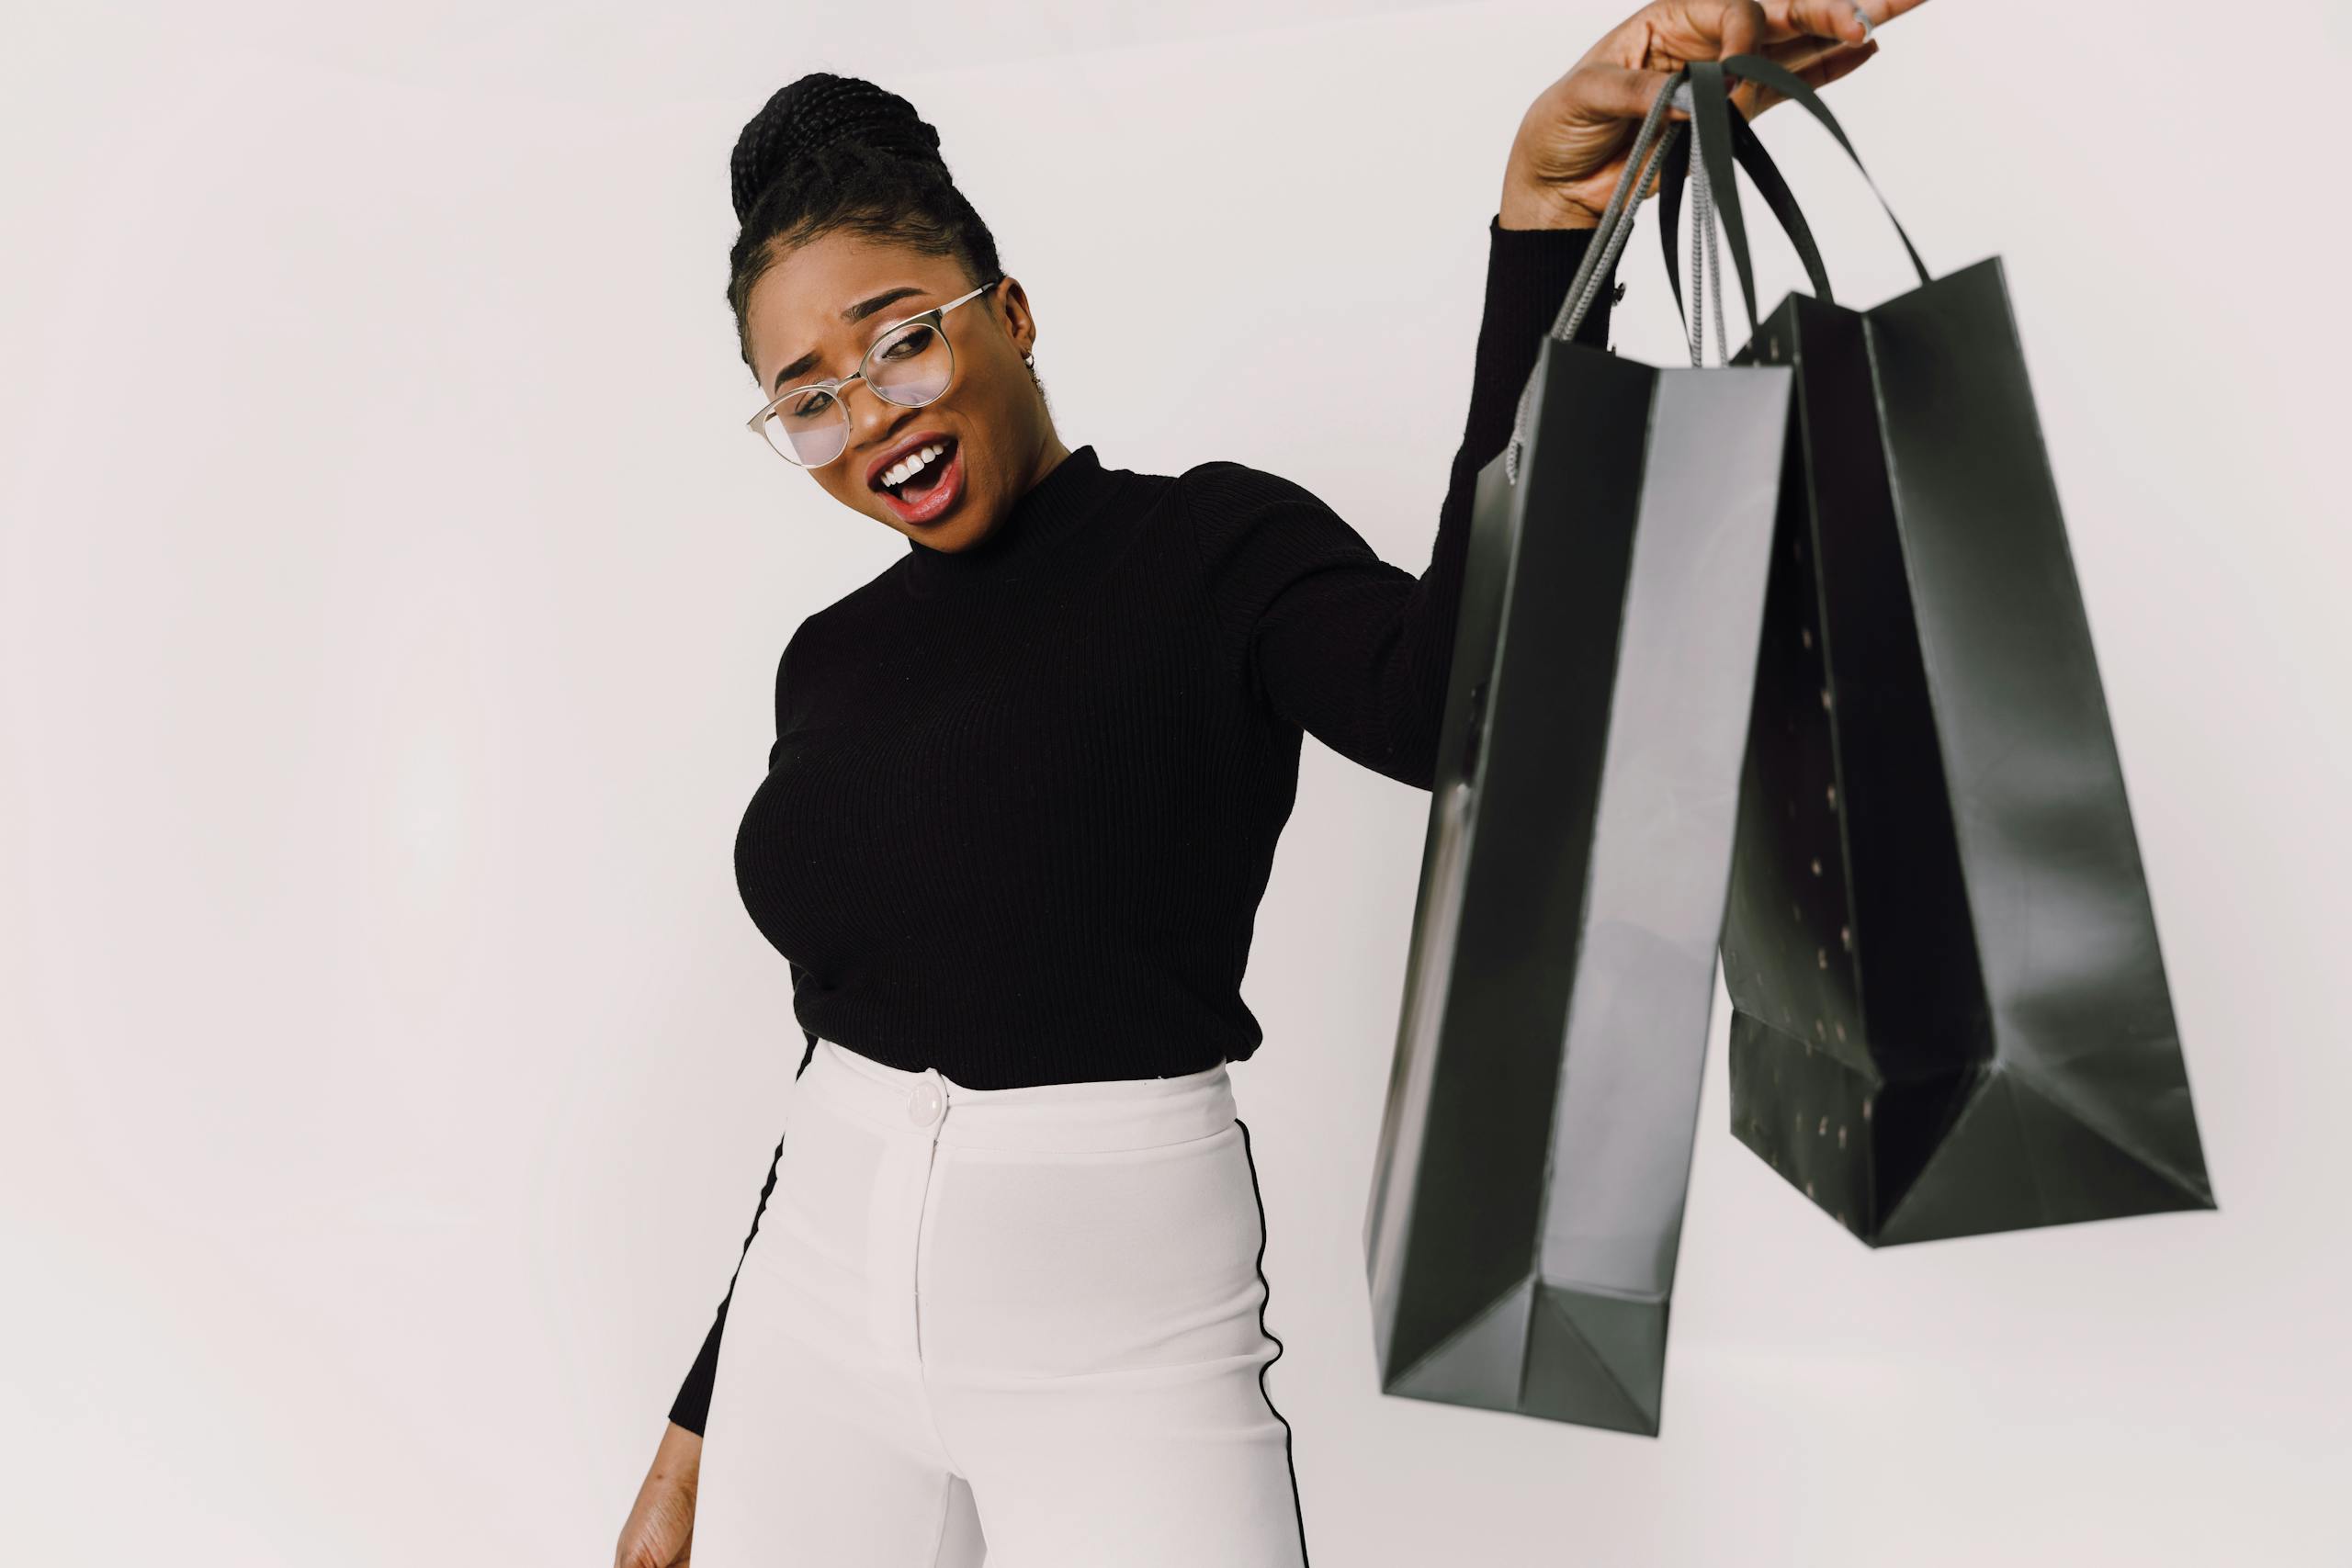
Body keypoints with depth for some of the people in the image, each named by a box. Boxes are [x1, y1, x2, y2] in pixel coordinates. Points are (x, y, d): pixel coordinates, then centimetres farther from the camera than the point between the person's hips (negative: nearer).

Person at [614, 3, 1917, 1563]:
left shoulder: (1207, 552, -7)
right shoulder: (832, 660, 7)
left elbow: (1463, 709, -28)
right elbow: (844, 1043, 11)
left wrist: (1551, 216, -34)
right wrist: (695, 1440, 16)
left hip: (1118, 1340, -4)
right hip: (813, 1312, 5)